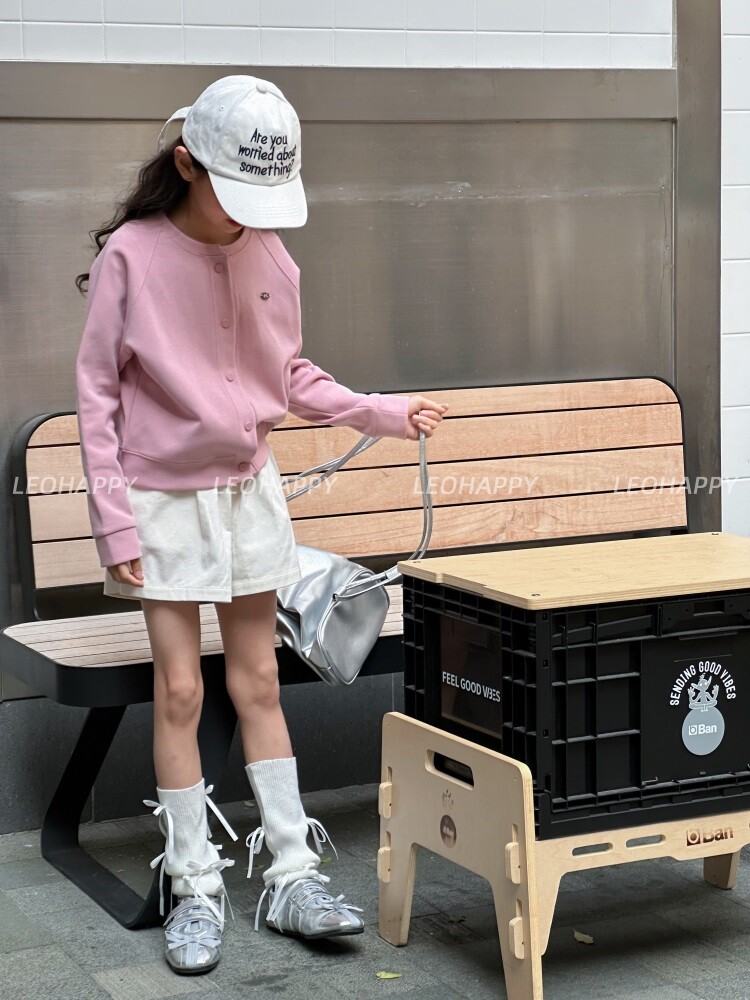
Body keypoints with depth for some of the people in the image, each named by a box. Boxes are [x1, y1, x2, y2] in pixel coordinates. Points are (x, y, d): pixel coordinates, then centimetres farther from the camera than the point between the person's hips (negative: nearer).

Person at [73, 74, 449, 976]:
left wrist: (383, 413, -5)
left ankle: (293, 876, 14)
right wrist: (112, 520, -11)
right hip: (164, 498, -3)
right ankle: (195, 889, 12)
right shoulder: (130, 256, -14)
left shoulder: (268, 256, -3)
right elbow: (97, 393, -9)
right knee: (179, 691, 1)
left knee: (258, 682, 8)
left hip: (248, 490, 3)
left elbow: (292, 379, 7)